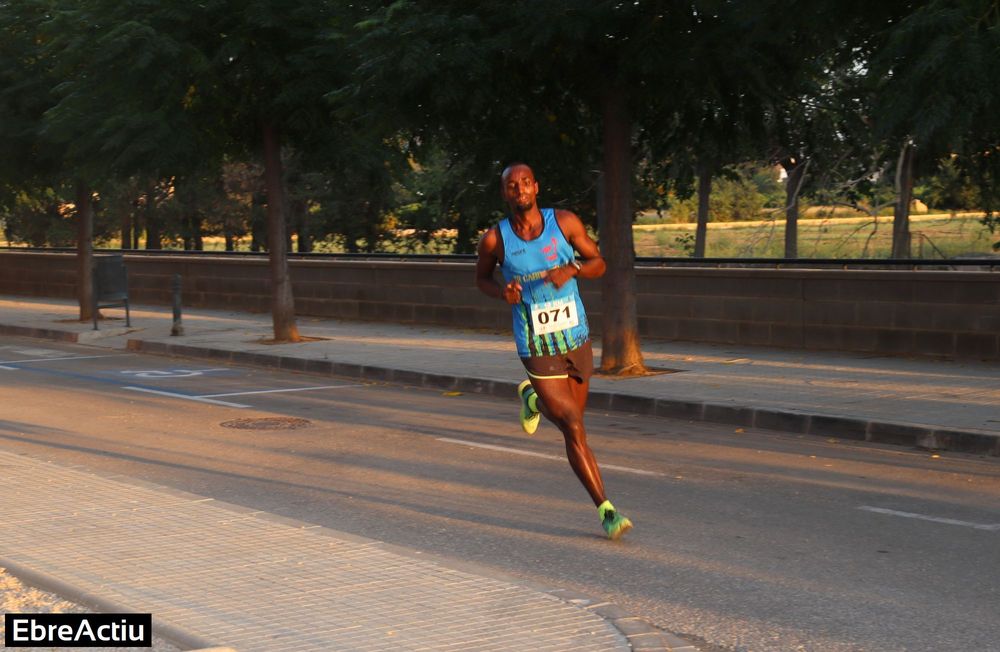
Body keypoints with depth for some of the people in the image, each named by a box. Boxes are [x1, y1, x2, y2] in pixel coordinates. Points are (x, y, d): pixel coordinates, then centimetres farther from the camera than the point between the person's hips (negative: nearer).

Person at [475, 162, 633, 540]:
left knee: (573, 416, 20)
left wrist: (571, 270, -18)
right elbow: (481, 278, 11)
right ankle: (606, 510, -2)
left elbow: (598, 263, 4)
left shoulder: (565, 222, -4)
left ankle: (532, 397, 52)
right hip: (537, 349, -3)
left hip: (577, 338, 3)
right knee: (574, 428, -9)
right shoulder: (495, 239, -7)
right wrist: (502, 292, -11)